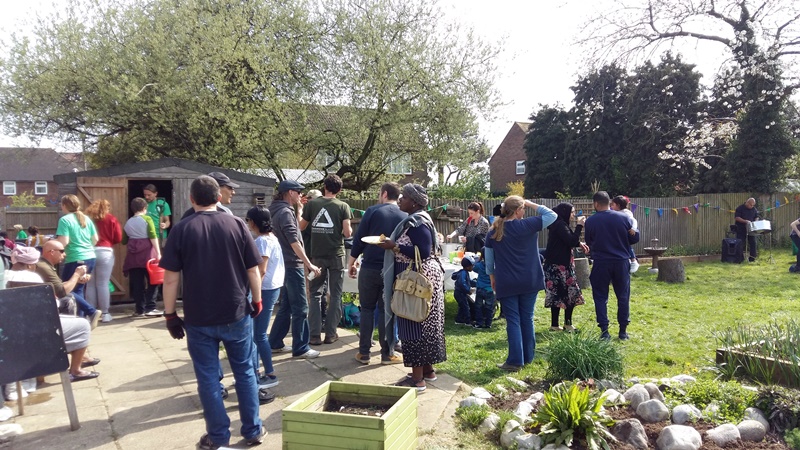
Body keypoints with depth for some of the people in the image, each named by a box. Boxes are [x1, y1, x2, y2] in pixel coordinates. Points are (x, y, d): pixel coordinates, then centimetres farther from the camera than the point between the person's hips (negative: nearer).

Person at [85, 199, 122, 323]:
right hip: (105, 252, -1)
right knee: (103, 284, 1)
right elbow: (118, 238, 4)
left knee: (90, 284, 7)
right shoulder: (111, 219, 6)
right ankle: (105, 313, 4)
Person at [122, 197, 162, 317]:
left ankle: (139, 309, 11)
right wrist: (158, 253, -12)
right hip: (147, 253, -4)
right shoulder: (147, 219, -2)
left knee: (137, 283, 7)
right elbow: (153, 237, -11)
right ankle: (150, 308, -2)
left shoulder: (128, 223, 12)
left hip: (133, 255, 4)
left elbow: (124, 241, 18)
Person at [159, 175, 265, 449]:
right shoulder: (237, 225, -3)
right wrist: (257, 301, 11)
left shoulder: (181, 230, -6)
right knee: (245, 372, 13)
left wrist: (170, 314, 3)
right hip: (237, 314, 1)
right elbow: (253, 271, -2)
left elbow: (170, 278, -6)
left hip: (199, 318, -1)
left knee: (208, 378, 10)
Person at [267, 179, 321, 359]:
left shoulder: (281, 211, 14)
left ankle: (274, 343, 24)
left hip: (286, 265, 10)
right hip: (292, 265, -10)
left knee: (286, 306, 17)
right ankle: (300, 348, 5)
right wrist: (309, 264, -23)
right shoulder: (285, 212, -17)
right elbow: (294, 242, -23)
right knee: (300, 308, -3)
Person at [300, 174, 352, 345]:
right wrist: (349, 230, 12)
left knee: (315, 294, 9)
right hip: (336, 256, -1)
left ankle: (314, 335, 6)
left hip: (317, 256, 2)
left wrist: (300, 208, 23)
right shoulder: (343, 206, -4)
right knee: (335, 295, 8)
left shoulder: (312, 204, 0)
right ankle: (330, 334, 9)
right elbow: (347, 233, -11)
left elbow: (301, 227, 9)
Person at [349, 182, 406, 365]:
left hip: (369, 268, -1)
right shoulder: (405, 217, 4)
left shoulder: (372, 211, -3)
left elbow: (358, 240, -4)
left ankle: (364, 352, 12)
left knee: (367, 309, 10)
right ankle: (387, 354, 11)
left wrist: (351, 263, 5)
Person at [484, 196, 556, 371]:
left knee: (513, 320, 3)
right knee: (527, 318, 11)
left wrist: (492, 278, 17)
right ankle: (527, 357, 21)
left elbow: (489, 260, 5)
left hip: (506, 283, 0)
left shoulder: (494, 231, 0)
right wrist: (531, 204, 5)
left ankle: (515, 360, 0)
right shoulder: (527, 225, -7)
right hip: (529, 281, 0)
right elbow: (552, 215, 3)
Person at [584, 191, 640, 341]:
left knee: (601, 297, 7)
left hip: (601, 263, -2)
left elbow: (589, 243, 4)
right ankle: (623, 331, 16)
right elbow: (635, 238, 4)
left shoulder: (590, 221, -6)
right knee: (623, 296, 12)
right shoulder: (624, 218, -3)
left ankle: (604, 331, 4)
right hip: (621, 262, 2)